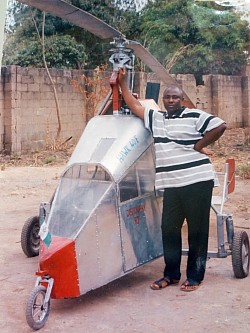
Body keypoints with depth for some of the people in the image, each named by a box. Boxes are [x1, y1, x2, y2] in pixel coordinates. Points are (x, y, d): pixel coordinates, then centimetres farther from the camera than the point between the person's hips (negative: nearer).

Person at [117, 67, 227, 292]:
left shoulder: (194, 116, -1)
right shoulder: (155, 118, 18)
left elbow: (220, 126, -8)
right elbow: (134, 105, 23)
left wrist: (199, 146, -7)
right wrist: (122, 83, 21)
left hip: (197, 181, -5)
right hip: (171, 186, 6)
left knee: (197, 231, 2)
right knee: (169, 229, 6)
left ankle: (195, 277, 11)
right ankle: (171, 274, 20)